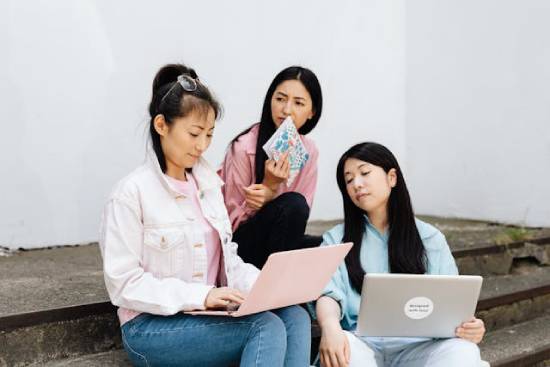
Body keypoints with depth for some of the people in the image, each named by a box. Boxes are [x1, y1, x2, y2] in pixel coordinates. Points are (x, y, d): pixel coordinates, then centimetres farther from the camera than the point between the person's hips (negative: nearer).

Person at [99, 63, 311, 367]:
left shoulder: (207, 182, 10)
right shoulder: (132, 193, -11)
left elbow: (227, 258, 11)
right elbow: (124, 283, -14)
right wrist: (200, 296, -23)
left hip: (208, 315, 6)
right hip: (152, 325, -6)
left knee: (294, 317, -20)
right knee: (266, 328, -27)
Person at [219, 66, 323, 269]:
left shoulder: (308, 150, -2)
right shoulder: (244, 147, -18)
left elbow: (302, 213, -4)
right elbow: (232, 221, -11)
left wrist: (269, 196, -24)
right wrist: (270, 186, -26)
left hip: (277, 240, 5)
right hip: (238, 244, -5)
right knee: (292, 204, -29)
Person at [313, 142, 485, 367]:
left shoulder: (431, 239, 17)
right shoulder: (336, 239, 14)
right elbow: (328, 294, -3)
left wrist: (467, 326, -13)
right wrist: (330, 327, -27)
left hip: (417, 346, 1)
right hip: (362, 345, -1)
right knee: (344, 346, -36)